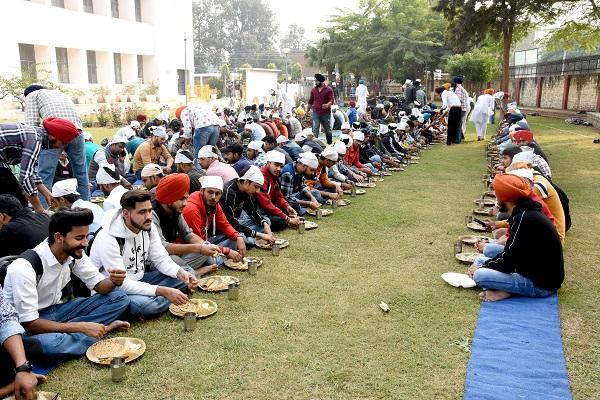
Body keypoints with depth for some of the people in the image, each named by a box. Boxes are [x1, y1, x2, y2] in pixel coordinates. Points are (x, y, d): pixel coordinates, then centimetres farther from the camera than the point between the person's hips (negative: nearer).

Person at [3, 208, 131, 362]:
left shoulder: (74, 253, -9)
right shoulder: (25, 266, -28)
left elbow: (98, 286, 0)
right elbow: (29, 323, -28)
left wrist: (113, 281, -24)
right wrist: (81, 327, -30)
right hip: (25, 324, -6)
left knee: (120, 298, -7)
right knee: (47, 344, -41)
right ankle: (105, 329, -17)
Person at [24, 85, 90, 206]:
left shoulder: (32, 95, 21)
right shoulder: (61, 94, 37)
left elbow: (31, 123, 6)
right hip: (76, 131, 5)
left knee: (44, 174, -2)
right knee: (81, 172, 15)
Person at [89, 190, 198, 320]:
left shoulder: (148, 227, -5)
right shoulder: (108, 239, -27)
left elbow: (161, 259, 0)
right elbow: (121, 284, -29)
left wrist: (181, 273, -23)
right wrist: (164, 291, -35)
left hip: (139, 280, 7)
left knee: (188, 272, -4)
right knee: (146, 304, -38)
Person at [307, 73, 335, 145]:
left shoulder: (328, 90, -3)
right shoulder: (313, 90, 8)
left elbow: (331, 100, -9)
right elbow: (310, 101, 17)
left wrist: (328, 105, -31)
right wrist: (307, 111, 20)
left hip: (326, 113, -2)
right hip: (315, 113, 2)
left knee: (328, 129, 12)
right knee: (315, 129, -8)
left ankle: (330, 143, 29)